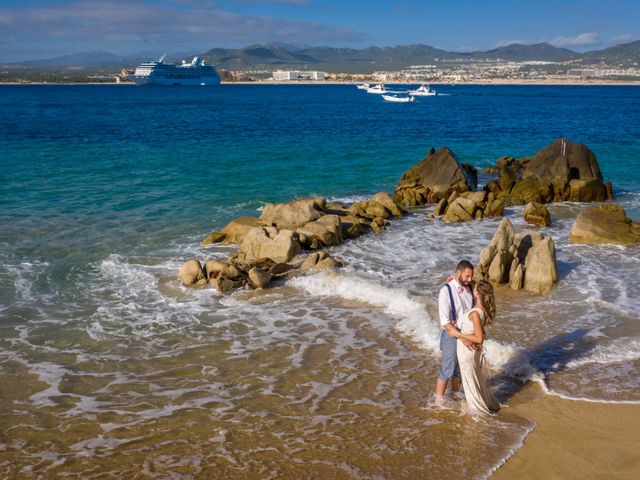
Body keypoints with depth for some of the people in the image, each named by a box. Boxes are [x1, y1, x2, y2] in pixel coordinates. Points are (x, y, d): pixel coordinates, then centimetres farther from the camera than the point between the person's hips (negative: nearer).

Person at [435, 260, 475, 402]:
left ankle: (455, 395, 39)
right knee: (447, 370, 4)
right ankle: (439, 400, 20)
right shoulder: (446, 291, -21)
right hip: (451, 335, -6)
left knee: (460, 368, 19)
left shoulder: (469, 288, -3)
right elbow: (445, 321, -25)